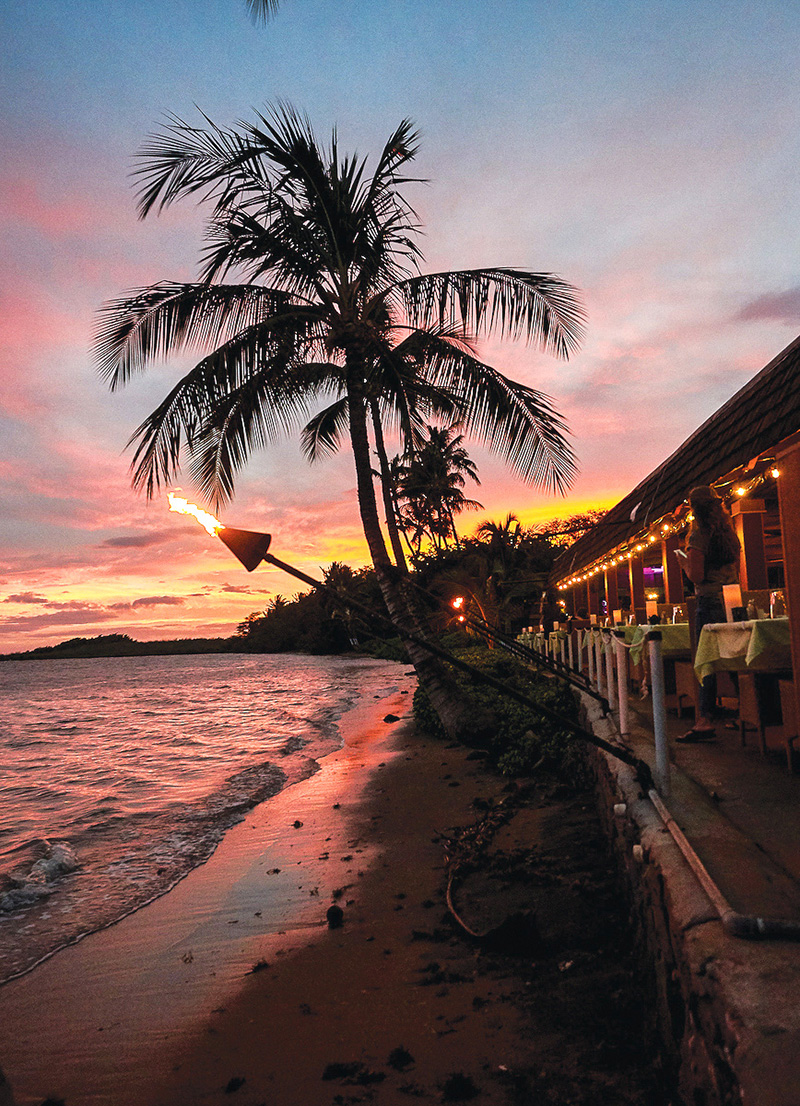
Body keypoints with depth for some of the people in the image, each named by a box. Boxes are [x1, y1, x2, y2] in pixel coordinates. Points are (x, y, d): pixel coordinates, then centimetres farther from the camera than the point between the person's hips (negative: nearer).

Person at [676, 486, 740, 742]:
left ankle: (705, 719, -10)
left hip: (709, 601, -7)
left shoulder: (698, 536, -11)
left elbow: (696, 576, -16)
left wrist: (684, 562, 2)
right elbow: (736, 571, 19)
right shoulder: (728, 532, 12)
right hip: (731, 600, 7)